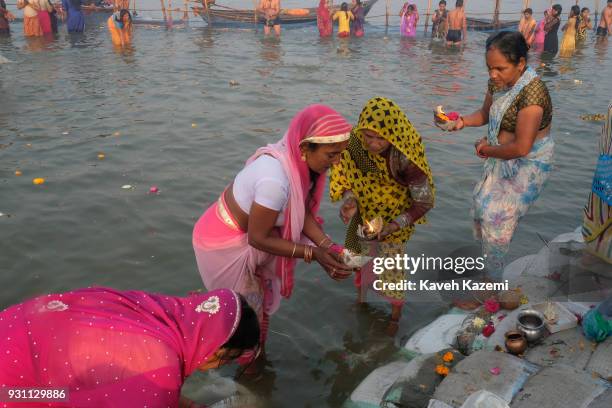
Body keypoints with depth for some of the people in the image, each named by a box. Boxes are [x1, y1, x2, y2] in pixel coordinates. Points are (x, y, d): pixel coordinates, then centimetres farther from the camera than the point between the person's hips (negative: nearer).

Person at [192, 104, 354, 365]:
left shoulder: (297, 160, -13)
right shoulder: (275, 180, -39)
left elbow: (301, 211, -5)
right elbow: (258, 238, -28)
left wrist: (327, 246, -18)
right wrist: (312, 253, -24)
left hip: (243, 238, 8)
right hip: (225, 245, -8)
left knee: (259, 302, 23)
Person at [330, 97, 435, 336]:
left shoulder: (405, 158, -36)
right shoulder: (357, 142, -25)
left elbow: (424, 202, -26)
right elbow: (349, 175, -8)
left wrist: (394, 226, -36)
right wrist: (349, 200, -29)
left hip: (394, 218, -4)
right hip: (365, 213, 4)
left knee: (390, 266, 8)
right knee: (359, 257, 22)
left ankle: (395, 314, 39)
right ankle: (360, 298, 54)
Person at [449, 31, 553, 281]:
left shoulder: (531, 93, -31)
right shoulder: (498, 82, -7)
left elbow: (521, 147, -30)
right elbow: (485, 114, 10)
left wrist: (487, 150, -15)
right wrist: (462, 121, -9)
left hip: (528, 164, -8)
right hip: (503, 157, 8)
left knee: (497, 215, -5)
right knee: (482, 202, 17)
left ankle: (495, 280, 16)